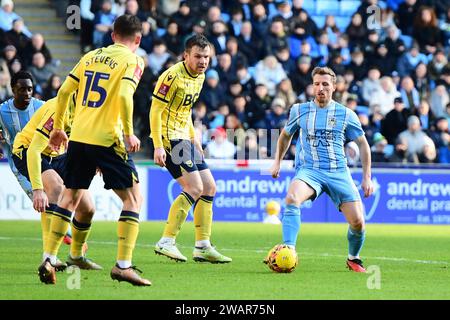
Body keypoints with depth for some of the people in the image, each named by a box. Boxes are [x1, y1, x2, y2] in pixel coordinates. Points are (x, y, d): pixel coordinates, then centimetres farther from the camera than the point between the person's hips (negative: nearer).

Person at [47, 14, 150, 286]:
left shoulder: (91, 56, 14)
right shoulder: (133, 61, -1)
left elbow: (64, 91, 12)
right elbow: (124, 95, -18)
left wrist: (58, 128, 22)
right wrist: (129, 133, -12)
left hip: (78, 138, 5)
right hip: (107, 140, -5)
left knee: (70, 197, 17)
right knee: (133, 199, 3)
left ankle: (49, 258, 11)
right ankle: (123, 264, -7)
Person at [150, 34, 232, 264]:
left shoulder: (199, 77, 11)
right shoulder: (172, 76, -17)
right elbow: (155, 111, -17)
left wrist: (194, 139, 21)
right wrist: (158, 147, -23)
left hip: (184, 139, 10)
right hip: (169, 138, -10)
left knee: (209, 187, 8)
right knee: (194, 188, -17)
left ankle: (203, 247, 12)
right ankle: (166, 242, -13)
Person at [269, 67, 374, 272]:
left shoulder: (346, 114, 5)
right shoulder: (299, 110, 8)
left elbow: (363, 144, 13)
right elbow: (285, 136, 26)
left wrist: (367, 177, 9)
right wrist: (277, 162, 20)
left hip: (338, 172, 1)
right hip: (309, 170, 0)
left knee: (357, 223, -9)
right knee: (292, 198, -34)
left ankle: (353, 259, 23)